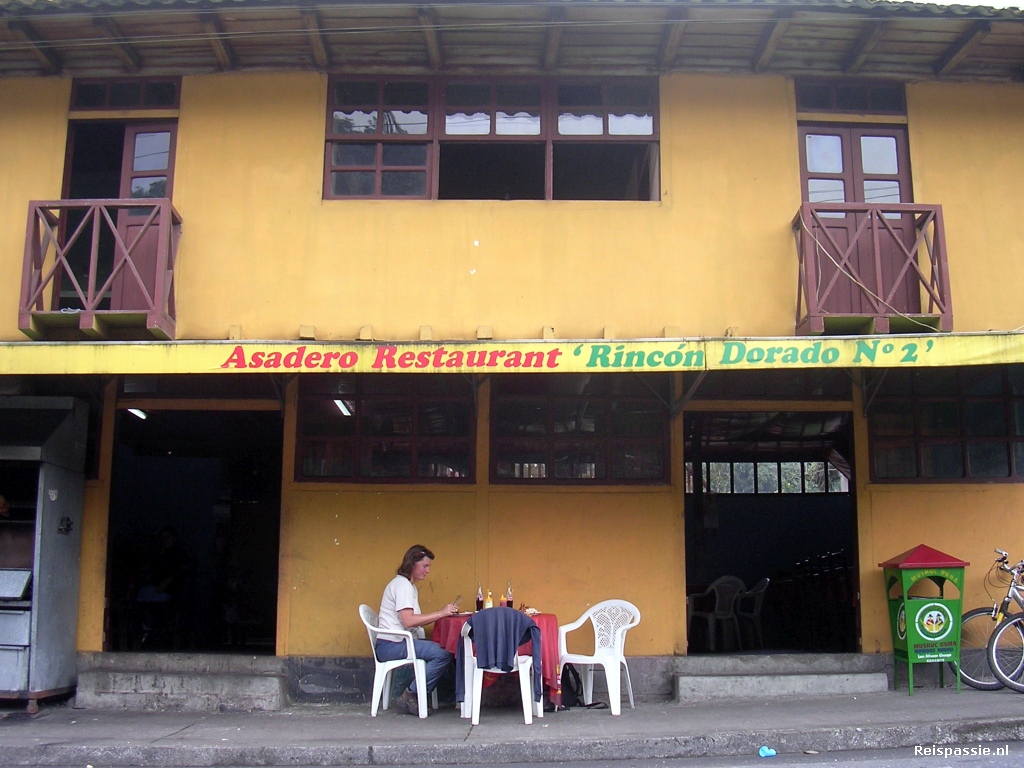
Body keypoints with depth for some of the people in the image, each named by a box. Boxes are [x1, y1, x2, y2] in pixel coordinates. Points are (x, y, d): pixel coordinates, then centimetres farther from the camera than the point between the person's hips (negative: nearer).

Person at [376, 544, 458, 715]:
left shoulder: (410, 586, 22)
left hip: (402, 642, 10)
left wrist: (445, 613, 3)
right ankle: (411, 695, -13)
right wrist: (440, 613, -19)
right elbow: (408, 620, -22)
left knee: (445, 648, -6)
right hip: (391, 645, -10)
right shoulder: (401, 585, -10)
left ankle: (412, 695, -5)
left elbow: (416, 621, 14)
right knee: (443, 654, -24)